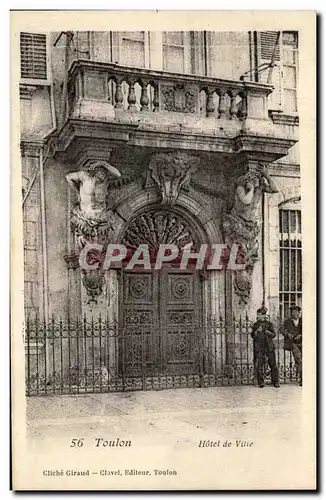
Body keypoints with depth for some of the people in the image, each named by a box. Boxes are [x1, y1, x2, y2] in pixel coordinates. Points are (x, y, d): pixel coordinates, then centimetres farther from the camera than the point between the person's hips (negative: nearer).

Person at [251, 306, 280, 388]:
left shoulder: (269, 324, 5)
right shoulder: (256, 324, 10)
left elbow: (273, 334, 1)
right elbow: (253, 335, 6)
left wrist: (266, 331, -14)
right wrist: (257, 330, -11)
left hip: (269, 346, -1)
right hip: (259, 347, 1)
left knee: (272, 364, -1)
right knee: (259, 364, -5)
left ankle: (275, 382, 8)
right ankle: (261, 382, 1)